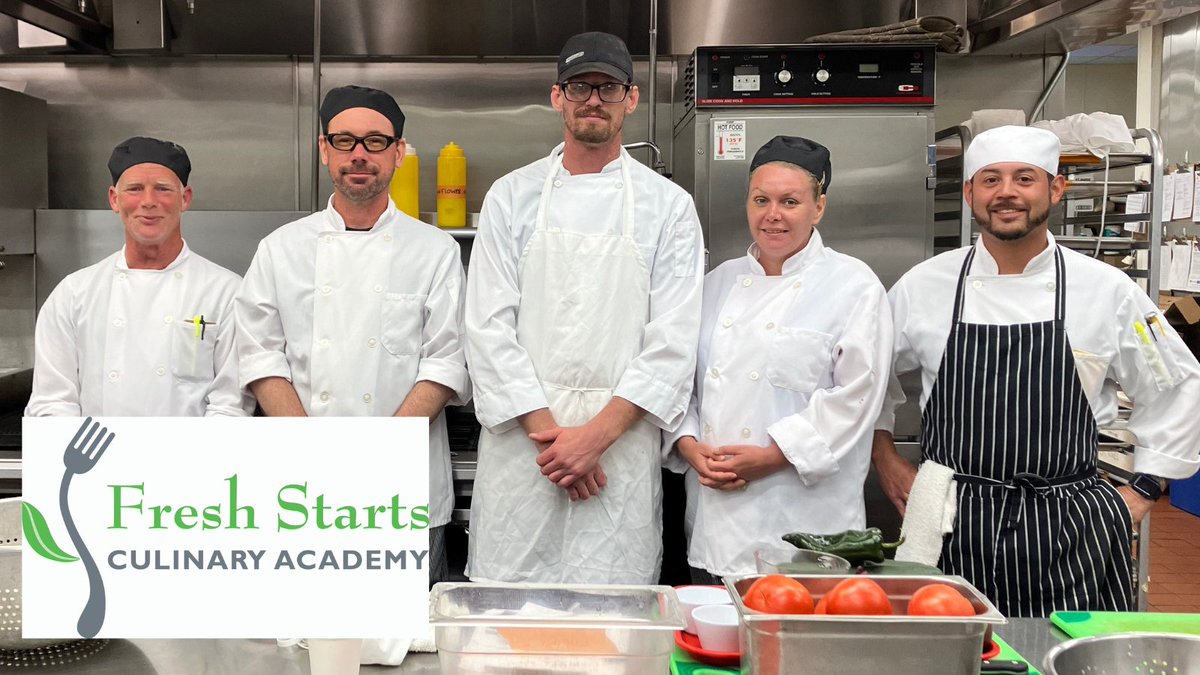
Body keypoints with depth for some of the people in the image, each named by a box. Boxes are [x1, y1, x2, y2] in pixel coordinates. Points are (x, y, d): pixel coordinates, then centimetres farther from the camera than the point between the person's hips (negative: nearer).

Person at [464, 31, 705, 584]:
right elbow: (489, 330, 0)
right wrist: (547, 429, -10)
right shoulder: (511, 197, 7)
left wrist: (597, 434, -12)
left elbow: (672, 343, -2)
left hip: (622, 441, 0)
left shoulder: (668, 206, 5)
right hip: (523, 435, 1)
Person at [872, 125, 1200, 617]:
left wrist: (1143, 491, 8)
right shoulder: (923, 286, 1)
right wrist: (885, 456, 10)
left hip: (1069, 531, 0)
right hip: (955, 528, 0)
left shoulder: (1107, 289, 0)